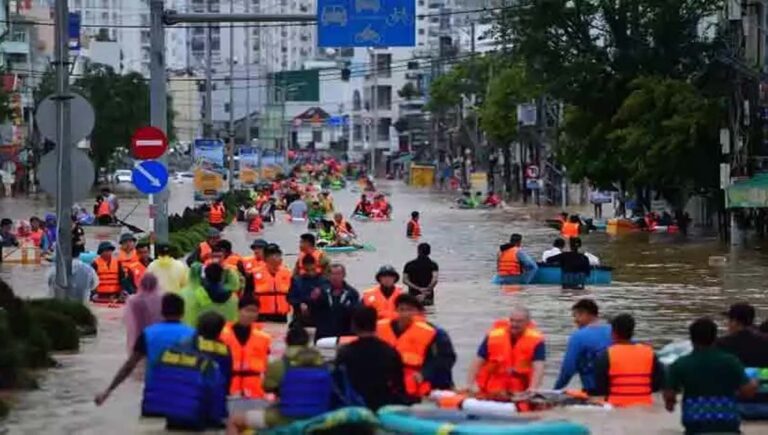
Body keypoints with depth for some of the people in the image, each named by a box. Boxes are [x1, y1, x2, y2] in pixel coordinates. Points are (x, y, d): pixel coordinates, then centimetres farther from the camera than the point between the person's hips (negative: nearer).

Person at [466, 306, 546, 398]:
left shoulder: (536, 340, -12)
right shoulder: (494, 335, -8)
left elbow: (538, 368, -22)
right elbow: (478, 362, -4)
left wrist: (532, 389, -37)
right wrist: (470, 386, -13)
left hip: (519, 393, -1)